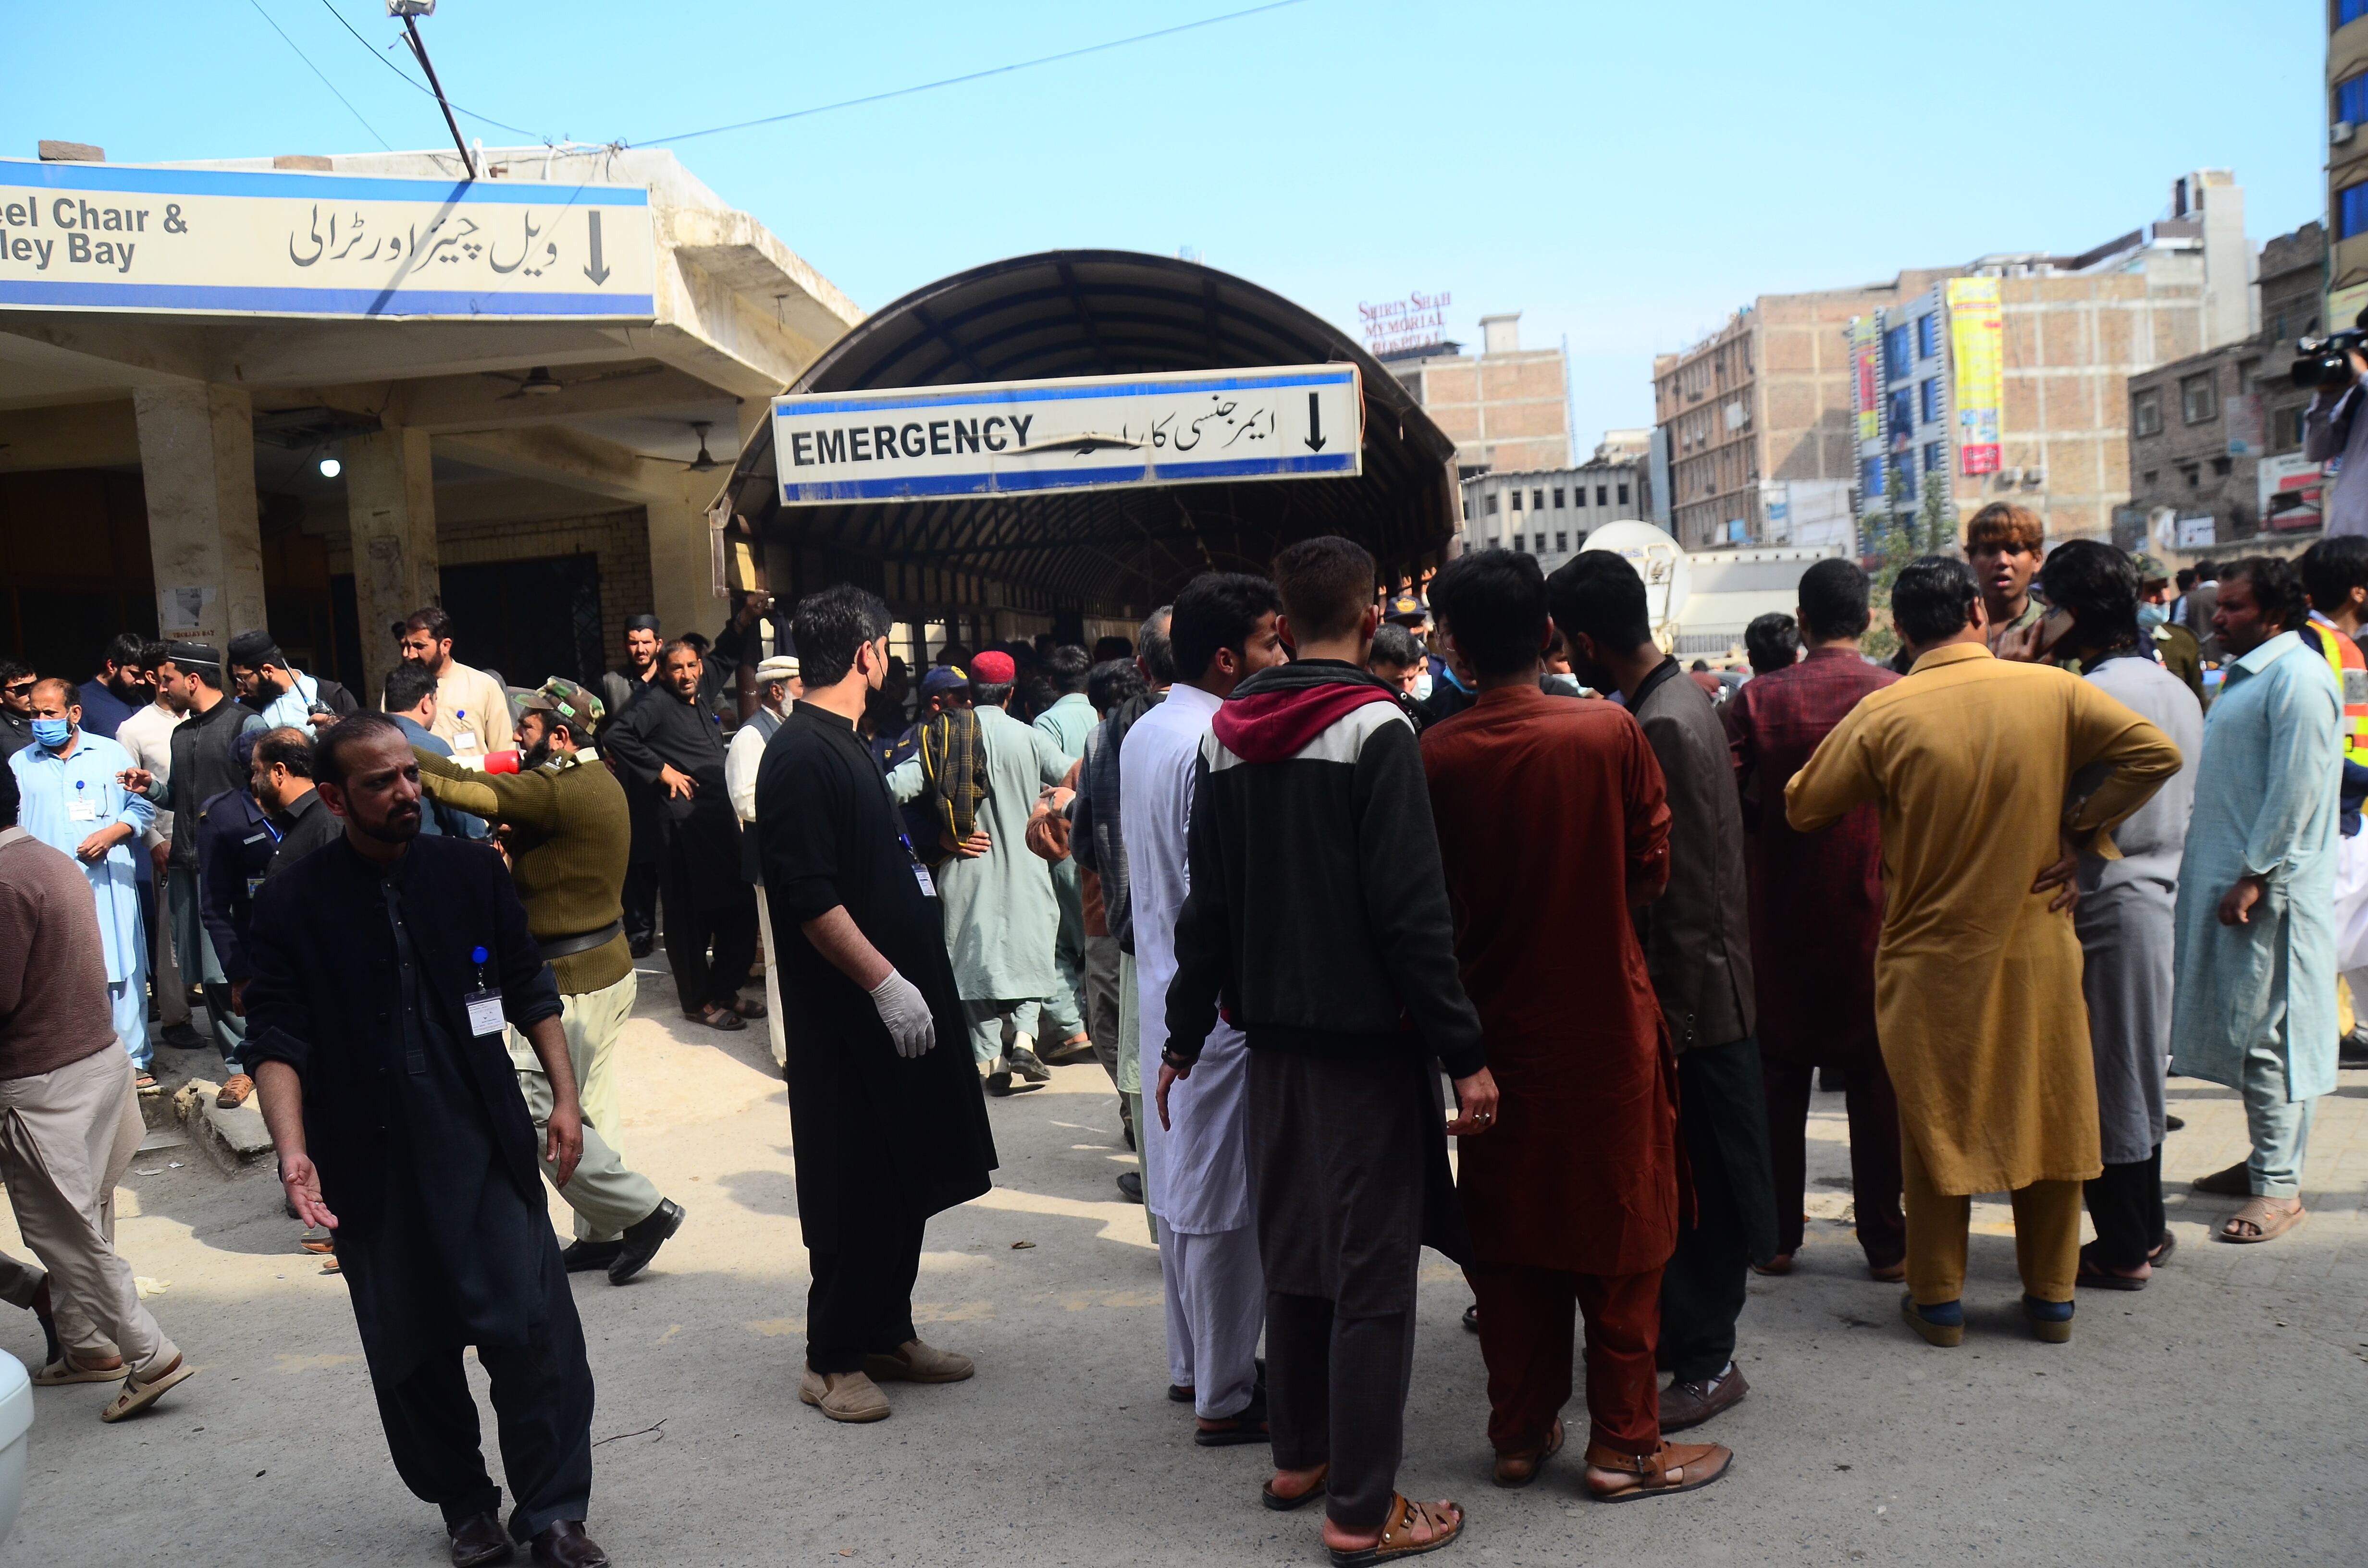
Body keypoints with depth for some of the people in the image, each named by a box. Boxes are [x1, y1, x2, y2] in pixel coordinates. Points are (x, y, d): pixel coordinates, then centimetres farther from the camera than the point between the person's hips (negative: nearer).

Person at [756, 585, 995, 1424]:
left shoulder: (843, 746, 15)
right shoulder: (800, 755, -16)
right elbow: (811, 900, -23)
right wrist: (885, 982, -25)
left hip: (895, 996, 10)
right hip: (847, 1016, -10)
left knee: (907, 1181, 15)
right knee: (855, 1193, 0)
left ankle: (888, 1333, 28)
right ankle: (832, 1360, 13)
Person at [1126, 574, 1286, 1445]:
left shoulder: (1144, 734, 10)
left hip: (1163, 989, 10)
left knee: (1178, 1183, 18)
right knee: (1225, 1201, 0)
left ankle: (1193, 1359, 33)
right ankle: (1226, 1398, 11)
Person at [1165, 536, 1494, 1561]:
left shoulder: (1225, 737, 4)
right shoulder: (1376, 729, -14)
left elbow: (1207, 904, 8)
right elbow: (1413, 911, -19)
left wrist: (1185, 1036, 14)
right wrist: (1463, 1053, -15)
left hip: (1271, 1029, 6)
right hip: (1366, 1033, -6)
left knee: (1294, 1247, 18)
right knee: (1373, 1269, 1)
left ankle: (1298, 1457, 31)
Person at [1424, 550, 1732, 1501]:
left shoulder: (1434, 756, -10)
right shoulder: (1610, 733, -12)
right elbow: (1652, 869, -1)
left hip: (1494, 1023, 2)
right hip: (1604, 1019, -1)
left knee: (1507, 1238, 14)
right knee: (1619, 1228, 11)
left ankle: (1520, 1433, 26)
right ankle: (1625, 1443, 20)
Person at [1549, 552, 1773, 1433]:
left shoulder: (1663, 729, -21)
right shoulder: (1679, 698, 9)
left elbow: (1684, 895, -23)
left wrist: (1669, 1016, -20)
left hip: (1695, 996, -10)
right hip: (1699, 990, 10)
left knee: (1701, 1181, 2)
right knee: (1683, 1173, 18)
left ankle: (1706, 1361, 14)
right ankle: (1680, 1326, 31)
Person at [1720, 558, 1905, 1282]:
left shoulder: (1757, 699, -7)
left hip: (1781, 917, 0)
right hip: (1876, 918, 0)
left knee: (1780, 1079, 11)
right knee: (1877, 1080, 9)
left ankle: (1778, 1236, 18)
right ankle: (1885, 1242, 15)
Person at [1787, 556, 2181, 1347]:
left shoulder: (1883, 714, -11)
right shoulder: (2053, 690, -6)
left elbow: (1803, 808, -4)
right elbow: (2155, 753, -4)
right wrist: (2076, 831, 0)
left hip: (1930, 956, -1)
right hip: (2038, 948, 2)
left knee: (1936, 1122, 9)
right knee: (2048, 1113, 14)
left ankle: (1939, 1299, 18)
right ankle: (2052, 1296, 25)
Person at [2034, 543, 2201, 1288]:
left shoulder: (2092, 696, -19)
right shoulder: (2179, 692, 9)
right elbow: (2183, 803, 16)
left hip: (2104, 905, -9)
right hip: (2157, 894, 9)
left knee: (2105, 1078, 1)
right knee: (2138, 1070, 18)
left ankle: (2121, 1249, 11)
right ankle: (2147, 1226, 29)